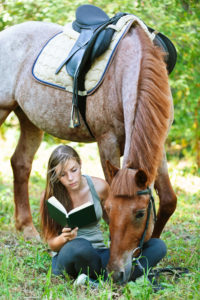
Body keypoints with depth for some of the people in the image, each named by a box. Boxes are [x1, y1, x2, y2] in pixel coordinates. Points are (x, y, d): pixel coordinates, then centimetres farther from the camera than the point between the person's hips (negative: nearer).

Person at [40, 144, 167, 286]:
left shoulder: (99, 186, -1)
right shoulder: (50, 197, -7)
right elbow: (52, 243, -2)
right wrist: (64, 238, -26)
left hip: (100, 253, 4)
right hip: (66, 257, -4)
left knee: (158, 246, -17)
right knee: (79, 246, -42)